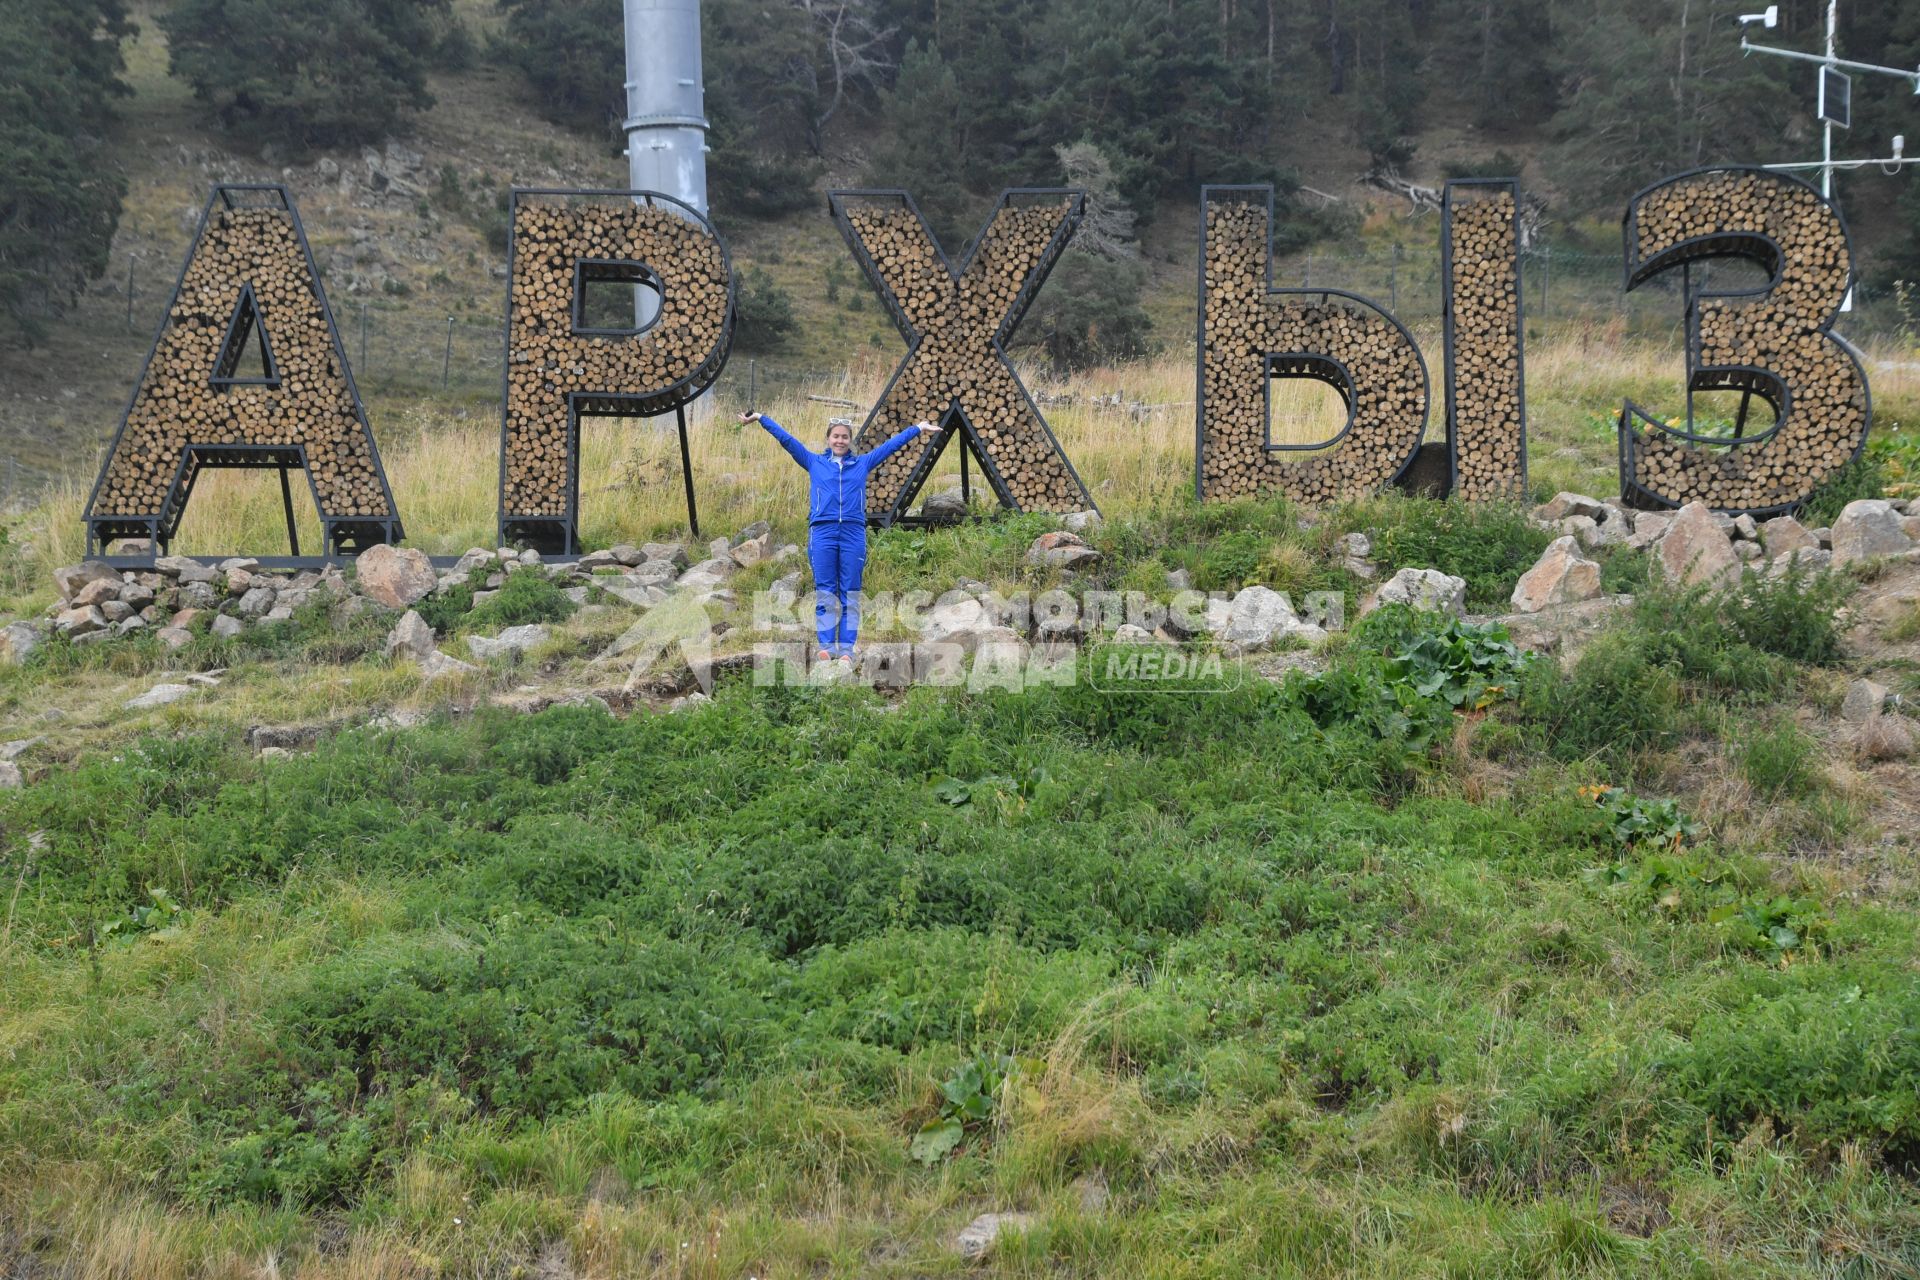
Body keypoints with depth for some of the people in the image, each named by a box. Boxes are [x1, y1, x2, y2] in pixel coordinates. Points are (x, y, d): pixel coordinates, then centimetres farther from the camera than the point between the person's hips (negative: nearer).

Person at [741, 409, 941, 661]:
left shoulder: (863, 463, 16)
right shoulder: (814, 462, 14)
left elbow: (892, 444, 18)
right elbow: (786, 439, 12)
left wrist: (918, 428, 18)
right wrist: (760, 418, 10)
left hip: (853, 533, 1)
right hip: (822, 532, 0)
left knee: (850, 593, 1)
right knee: (824, 592, -1)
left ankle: (846, 647, 2)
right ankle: (827, 645, 1)